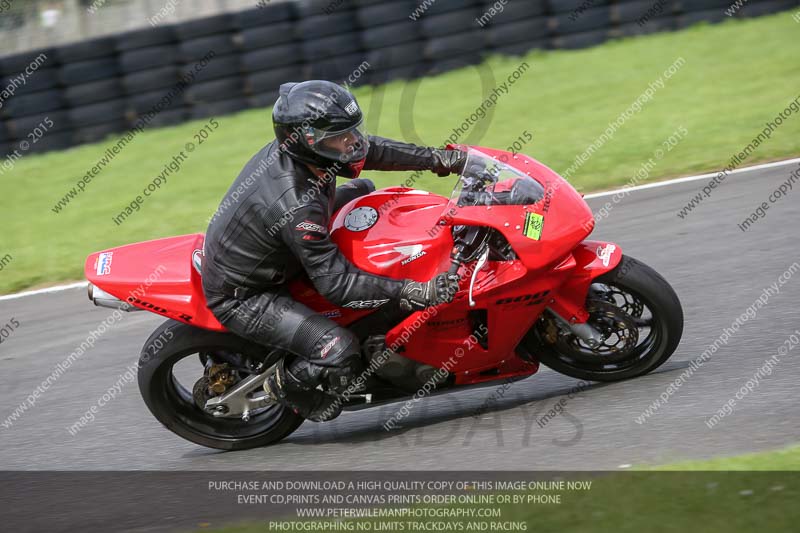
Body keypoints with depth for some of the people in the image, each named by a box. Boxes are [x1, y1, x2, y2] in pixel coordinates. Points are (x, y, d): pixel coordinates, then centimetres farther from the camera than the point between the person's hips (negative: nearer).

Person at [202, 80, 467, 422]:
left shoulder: (291, 147, -13)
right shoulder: (295, 206, -38)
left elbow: (369, 150, 3)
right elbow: (336, 285, -34)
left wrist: (439, 159, 0)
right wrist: (411, 292, -39)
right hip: (241, 298, -9)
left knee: (361, 190, 16)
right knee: (340, 352, -28)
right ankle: (285, 385, 4)